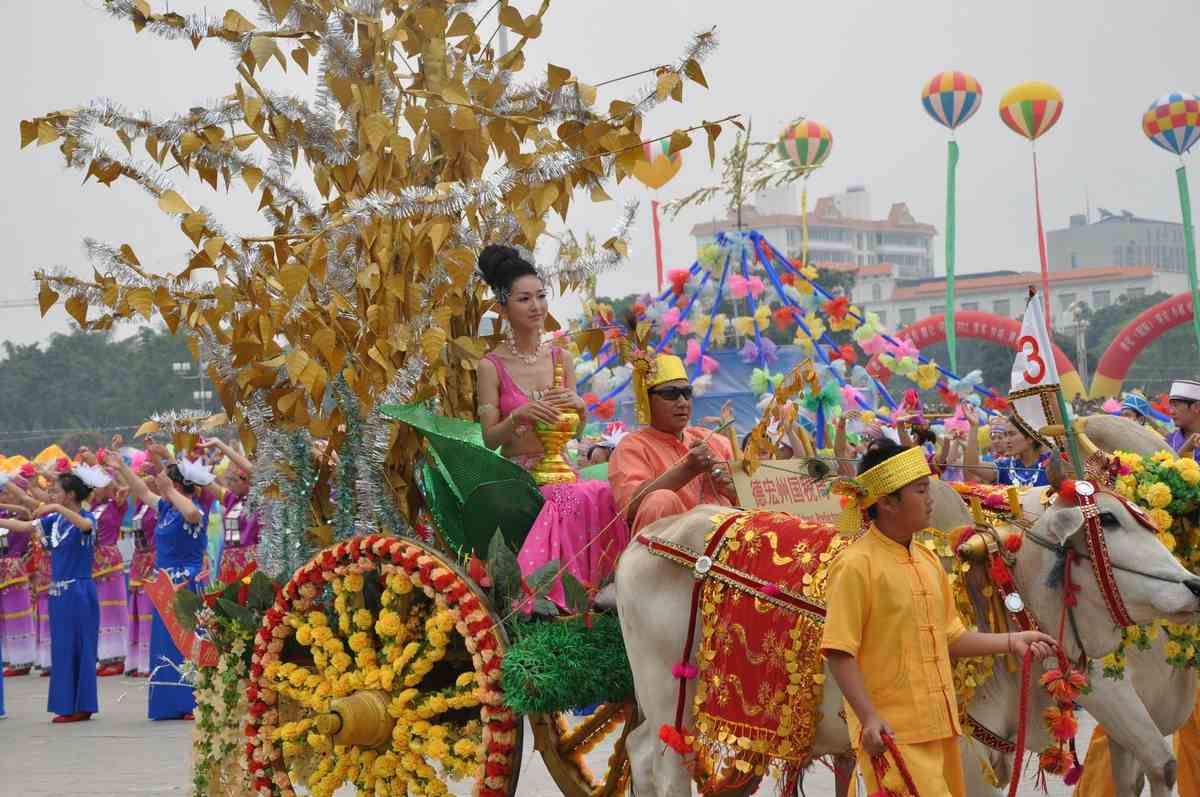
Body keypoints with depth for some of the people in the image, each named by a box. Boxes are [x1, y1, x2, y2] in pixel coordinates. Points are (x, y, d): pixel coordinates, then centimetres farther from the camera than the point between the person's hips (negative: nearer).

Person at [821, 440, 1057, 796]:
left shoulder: (928, 561, 13)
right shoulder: (856, 565, -11)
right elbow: (839, 652, -14)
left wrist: (1011, 642, 12)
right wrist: (869, 718, -21)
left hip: (939, 725, 8)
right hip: (891, 732, -8)